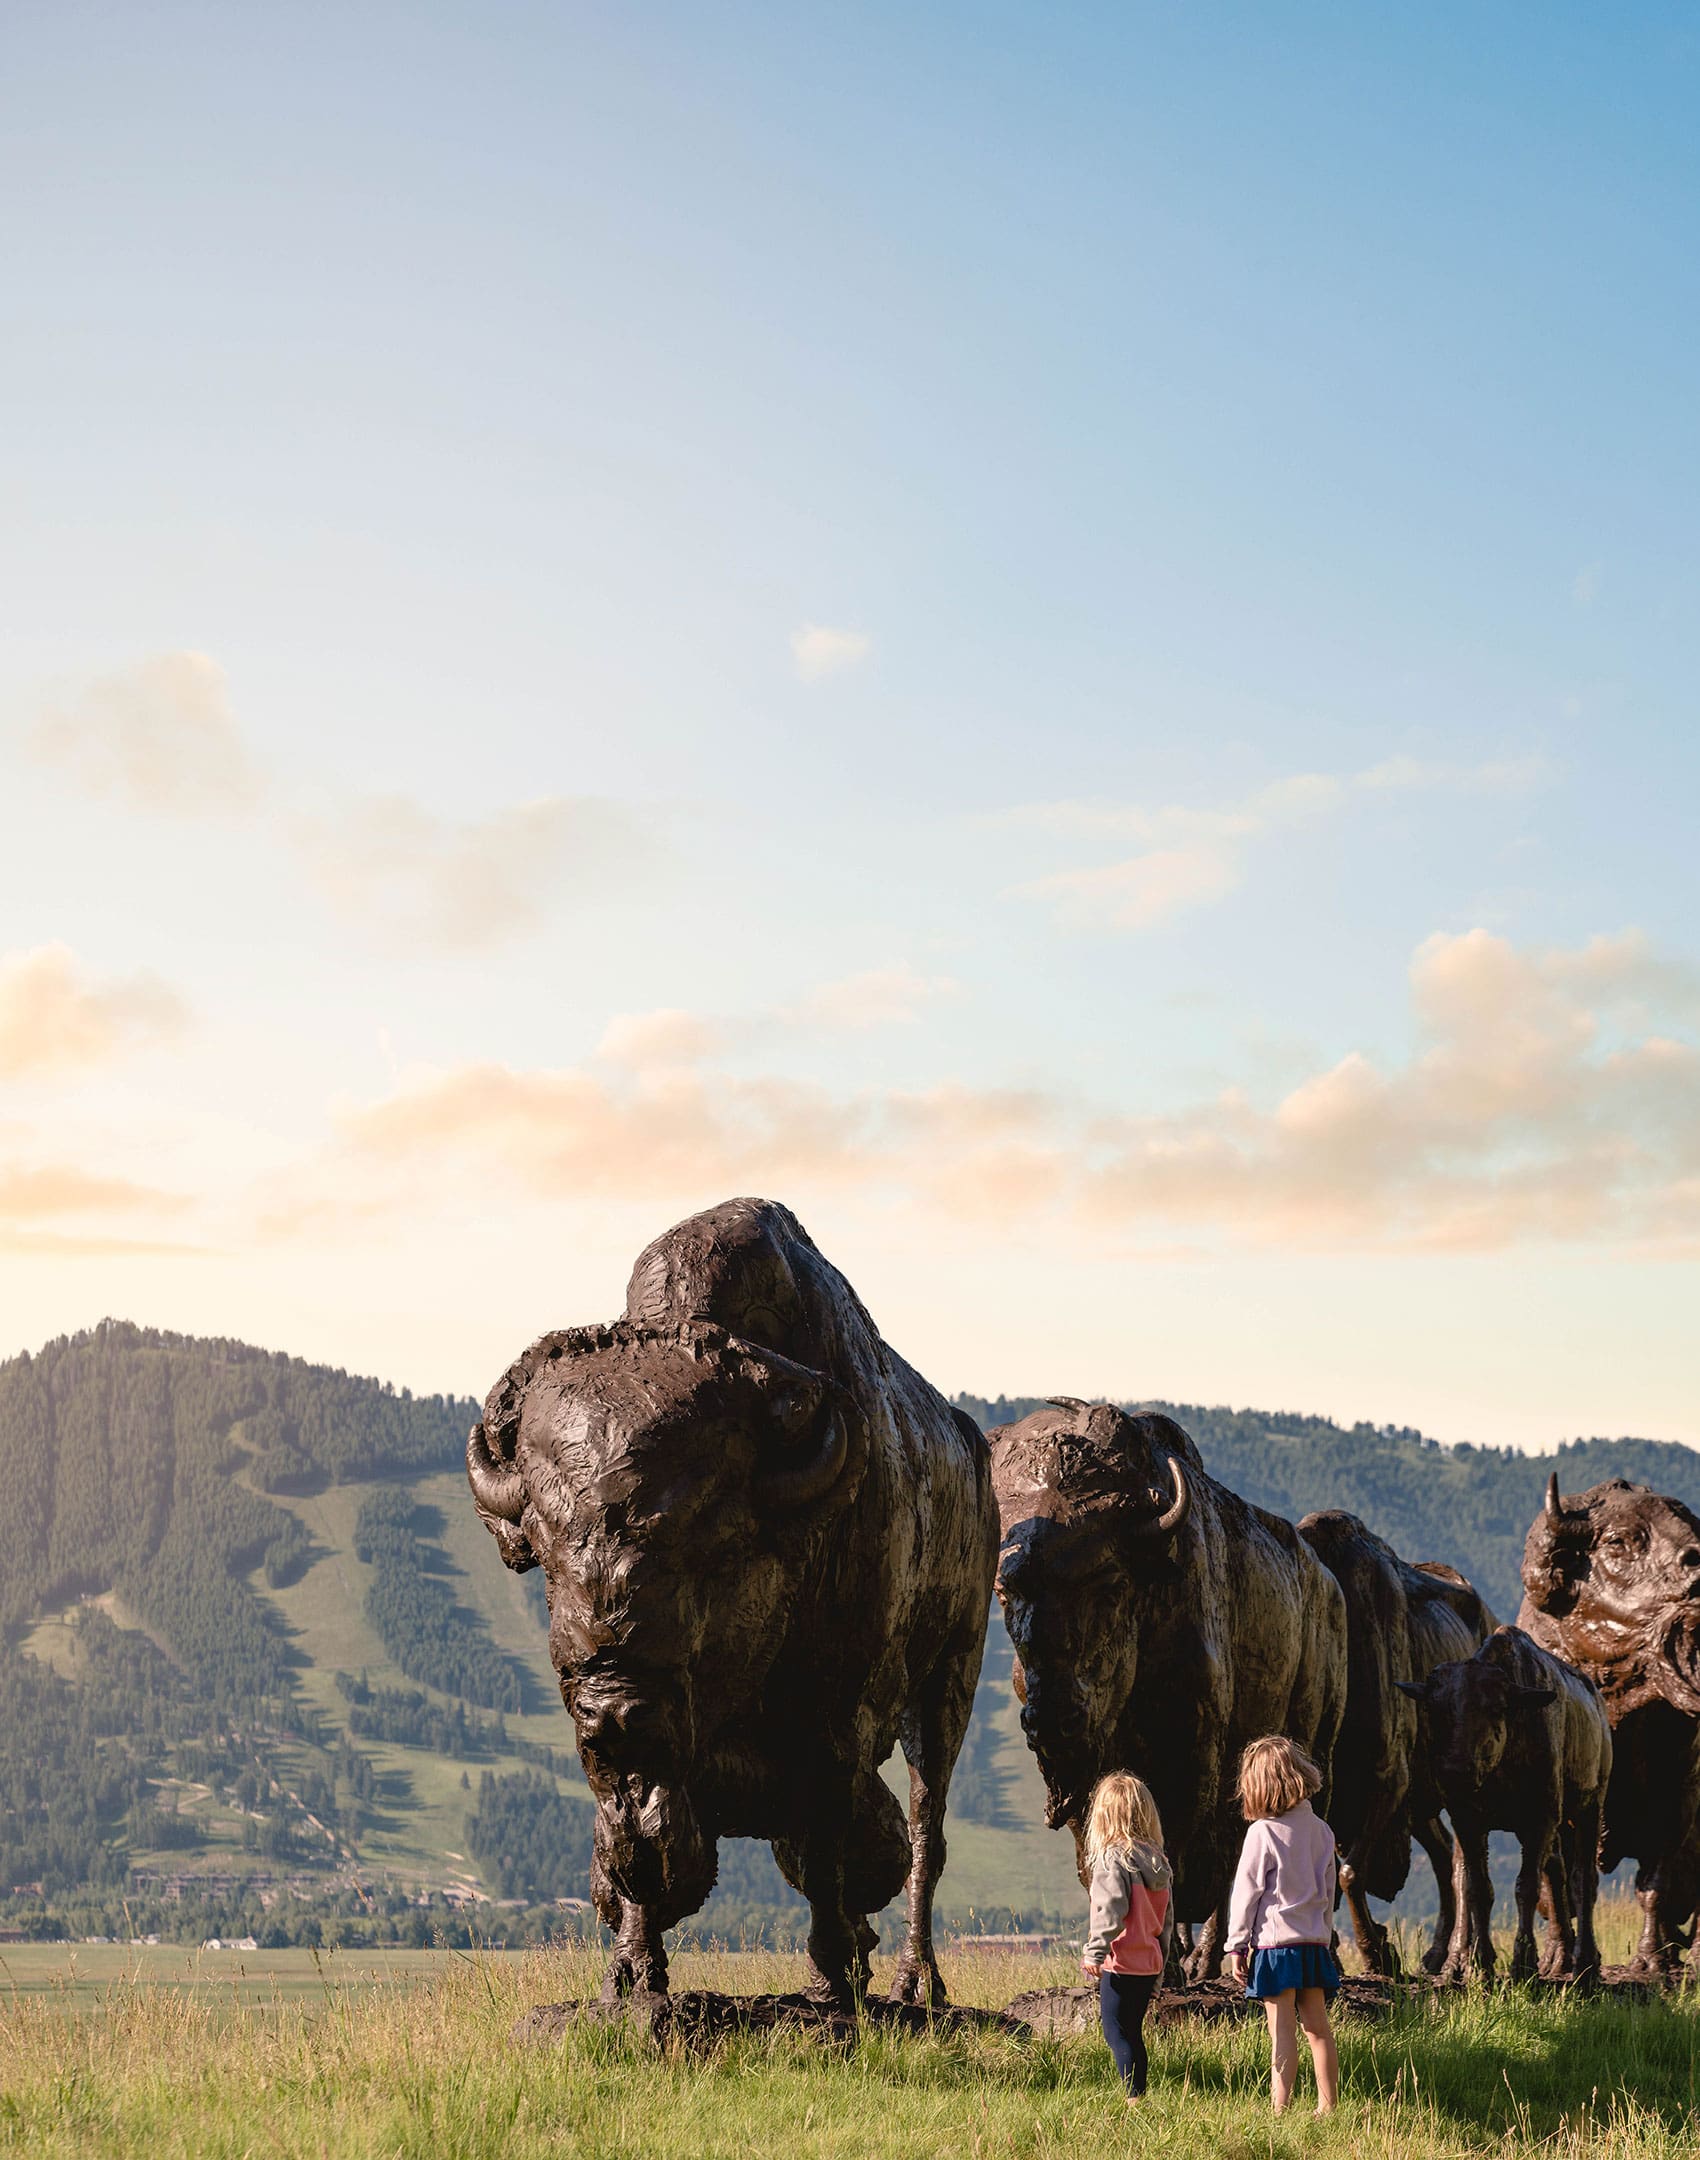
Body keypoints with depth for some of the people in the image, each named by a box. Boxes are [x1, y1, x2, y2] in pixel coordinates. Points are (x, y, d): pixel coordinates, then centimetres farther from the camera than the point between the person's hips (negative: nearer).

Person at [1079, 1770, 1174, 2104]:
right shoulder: (1159, 1862, 11)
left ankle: (1135, 2097, -10)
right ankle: (1138, 2097, 17)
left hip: (1121, 1962, -8)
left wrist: (1094, 1952, -18)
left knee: (1117, 2032, -4)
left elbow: (1110, 1910, -21)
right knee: (1131, 2033, 16)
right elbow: (1167, 1918, 15)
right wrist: (1160, 1966, 22)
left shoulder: (1112, 1858, -12)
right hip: (1151, 1963, 8)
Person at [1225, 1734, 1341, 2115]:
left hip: (1274, 1941, -6)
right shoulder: (1321, 1830, 7)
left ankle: (1279, 2109, -5)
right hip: (1313, 1941, 6)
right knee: (1318, 2027, 11)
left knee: (1283, 2033, -5)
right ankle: (1328, 2107, 15)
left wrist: (1237, 1944, -1)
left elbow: (1246, 1893, -8)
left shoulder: (1263, 1832, -11)